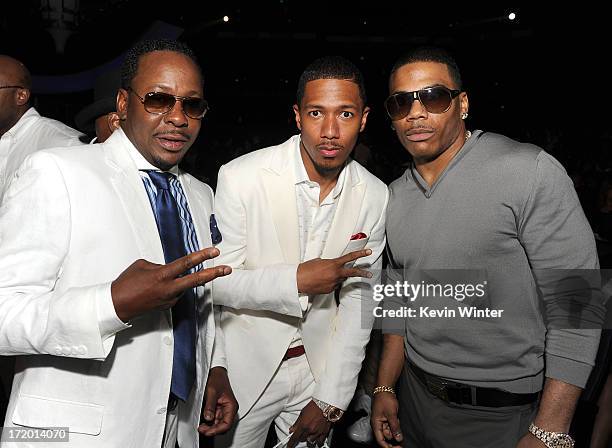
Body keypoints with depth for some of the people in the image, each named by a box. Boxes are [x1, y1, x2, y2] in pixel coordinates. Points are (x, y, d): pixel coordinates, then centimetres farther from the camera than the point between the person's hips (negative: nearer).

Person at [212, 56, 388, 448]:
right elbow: (214, 281, -13)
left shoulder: (375, 196, -8)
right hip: (246, 367, -2)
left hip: (320, 368, 3)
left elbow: (359, 299, -4)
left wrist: (331, 399, -4)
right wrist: (295, 281, -27)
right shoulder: (241, 177, -18)